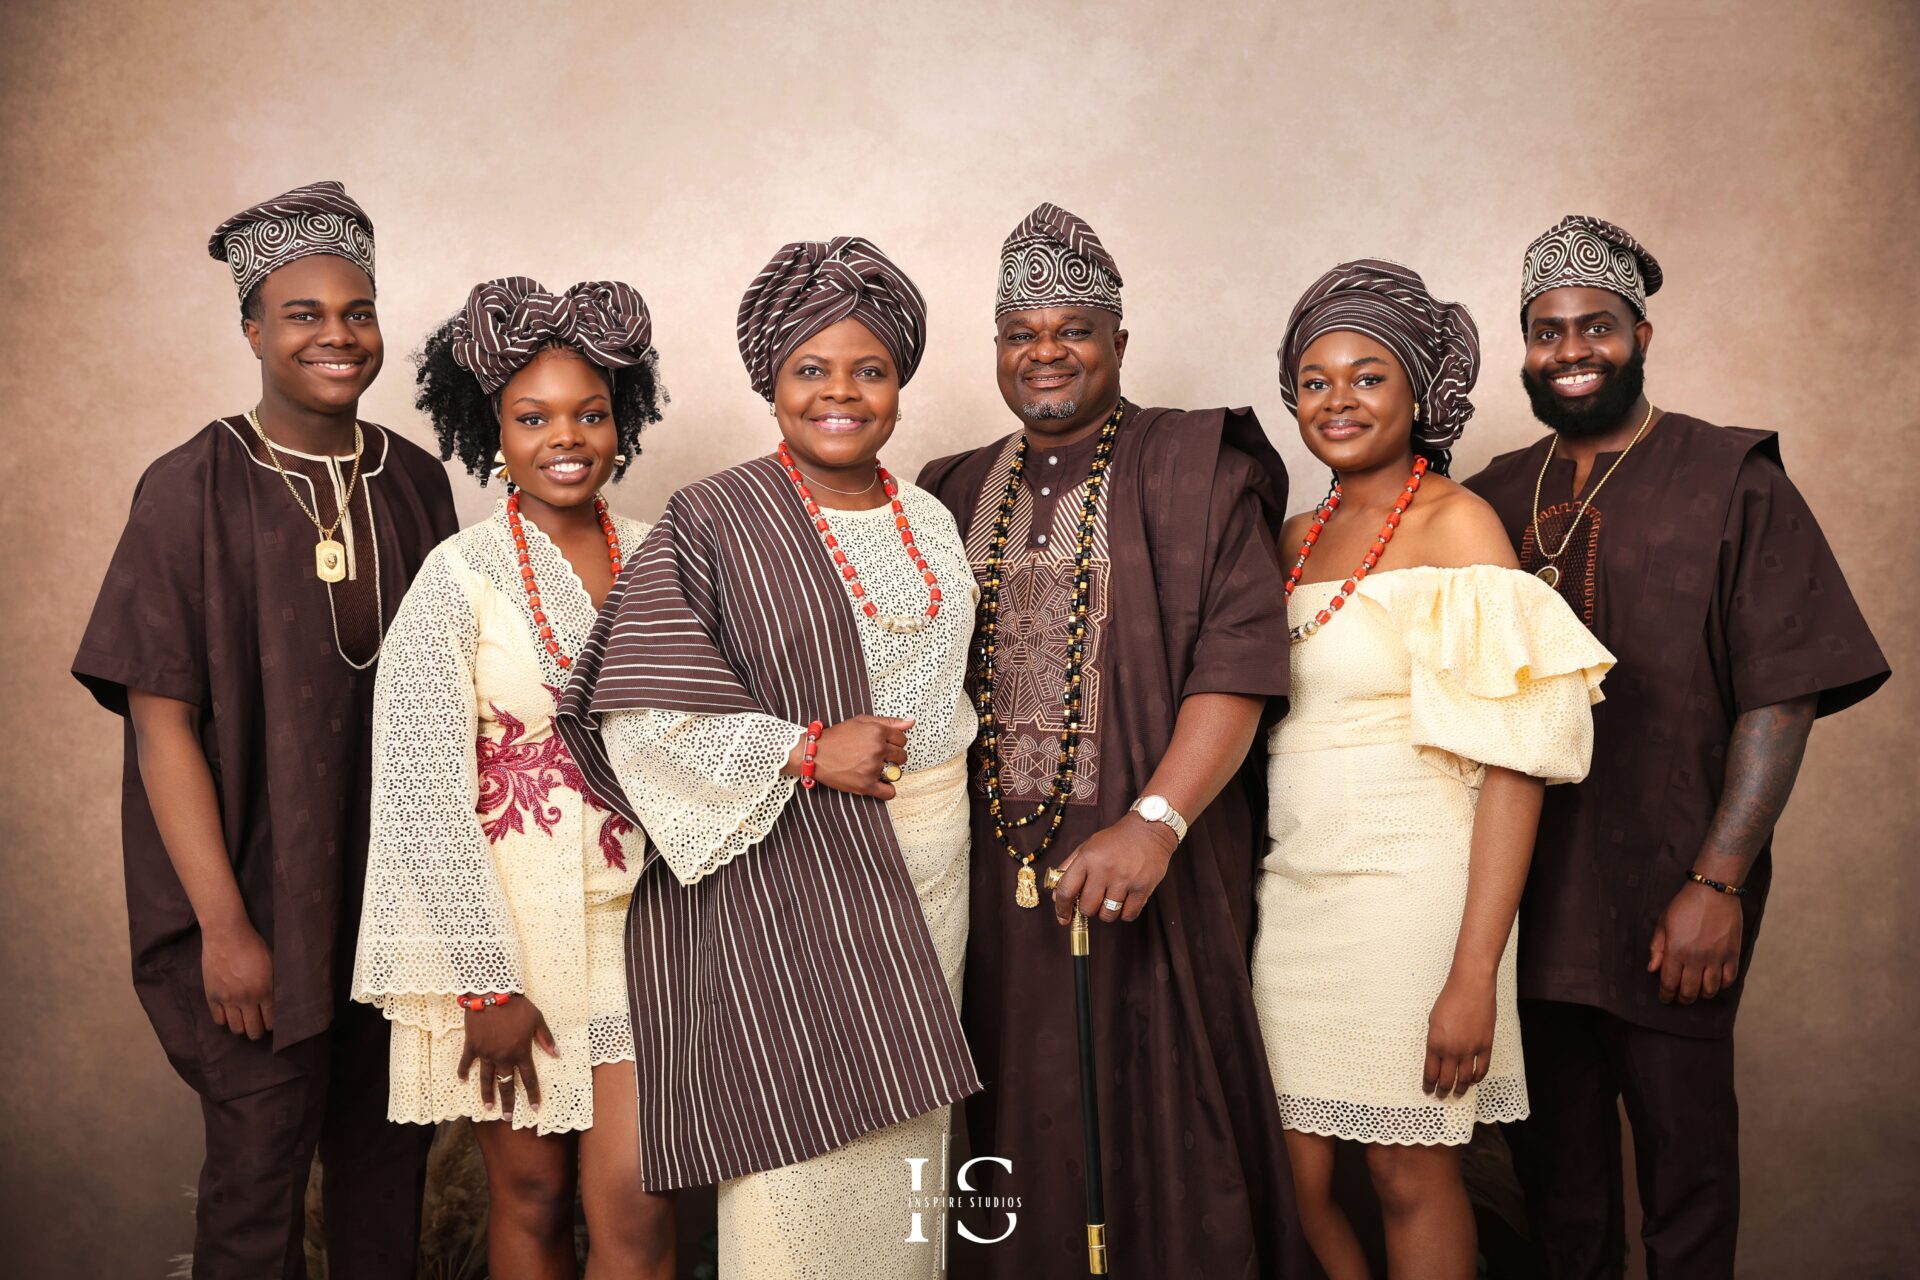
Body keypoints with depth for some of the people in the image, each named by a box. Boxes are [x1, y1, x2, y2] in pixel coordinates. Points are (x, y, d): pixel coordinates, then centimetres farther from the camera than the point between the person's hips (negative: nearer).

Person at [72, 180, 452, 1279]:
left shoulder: (417, 483, 4)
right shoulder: (193, 491, -9)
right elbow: (162, 722, -10)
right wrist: (223, 925, -13)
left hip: (400, 895, 4)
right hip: (261, 901, -4)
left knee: (390, 1159, 14)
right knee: (260, 1171, 6)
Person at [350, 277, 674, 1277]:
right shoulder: (462, 576, -10)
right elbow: (424, 795, -11)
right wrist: (488, 983, -11)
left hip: (634, 912, 3)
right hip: (507, 923, -2)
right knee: (530, 1198, 13)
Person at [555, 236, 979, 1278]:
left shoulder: (930, 522, 11)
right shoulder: (714, 520, -8)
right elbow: (639, 708, -15)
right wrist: (807, 749, -18)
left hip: (928, 869, 6)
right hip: (782, 870, -6)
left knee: (903, 1143, 14)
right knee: (800, 1153, -2)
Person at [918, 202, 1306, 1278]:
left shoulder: (1194, 474, 0)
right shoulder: (957, 494, 15)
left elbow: (1237, 657, -11)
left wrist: (1155, 822, -22)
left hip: (1145, 870, -4)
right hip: (992, 871, 4)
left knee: (1154, 1129, 3)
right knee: (1013, 1133, 11)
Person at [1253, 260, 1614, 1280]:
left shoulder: (1456, 523, -7)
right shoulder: (1295, 537, 11)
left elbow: (1512, 763, -13)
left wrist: (1475, 971, -18)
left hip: (1407, 883, -5)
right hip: (1290, 885, 5)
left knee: (1410, 1175, 6)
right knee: (1302, 1176, 9)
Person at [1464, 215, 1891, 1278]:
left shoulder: (1733, 482, -3)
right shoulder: (1494, 499, 8)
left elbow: (1781, 699, -9)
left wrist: (1718, 883, -15)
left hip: (1672, 905, -3)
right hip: (1524, 897, 4)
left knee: (1684, 1147, 9)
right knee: (1552, 1152, 15)